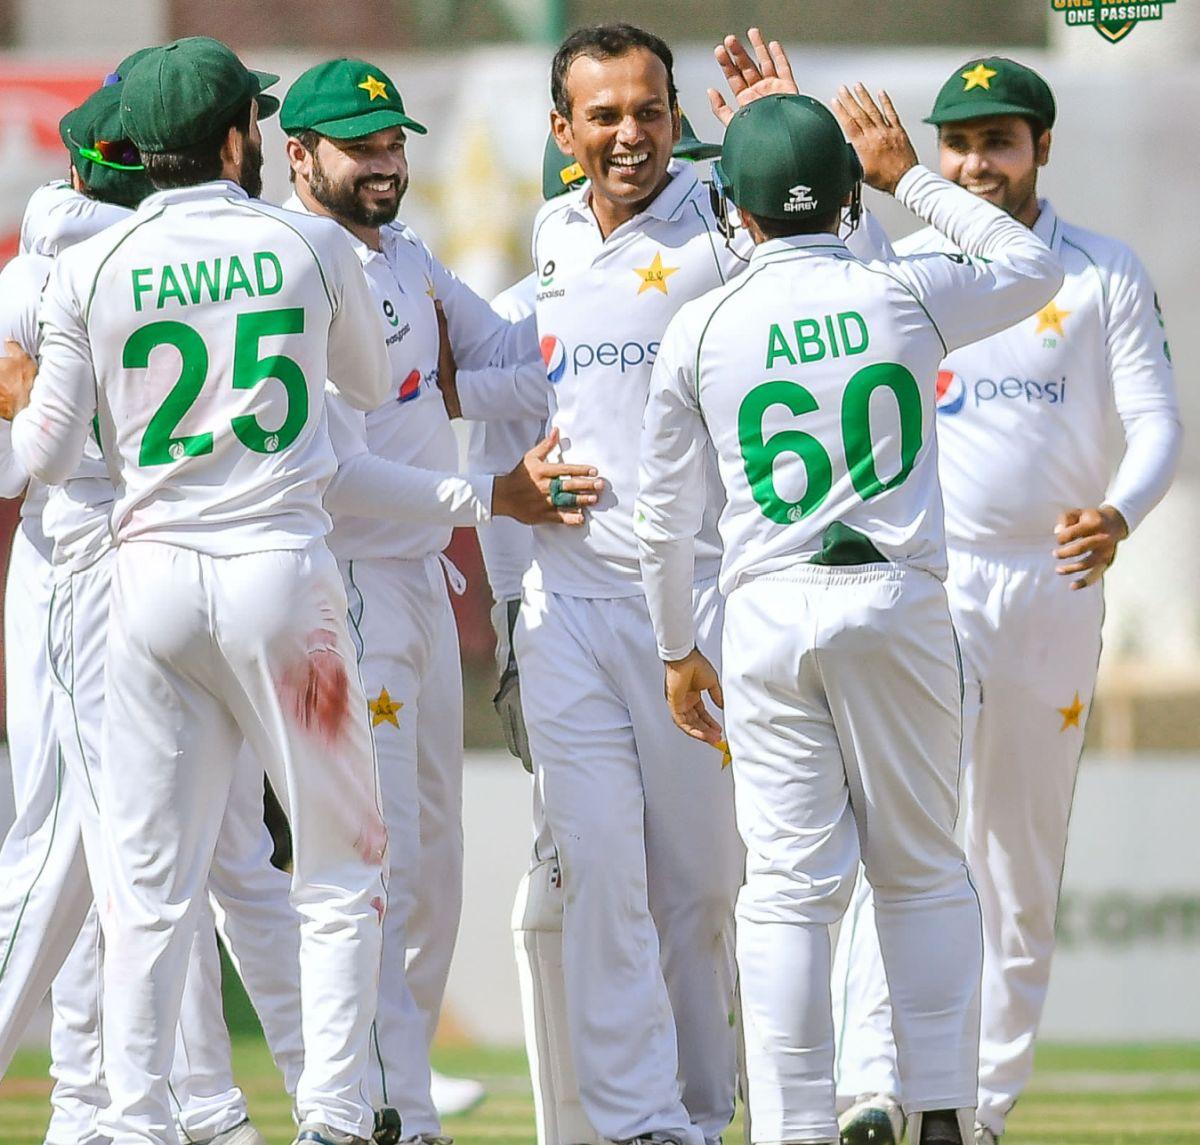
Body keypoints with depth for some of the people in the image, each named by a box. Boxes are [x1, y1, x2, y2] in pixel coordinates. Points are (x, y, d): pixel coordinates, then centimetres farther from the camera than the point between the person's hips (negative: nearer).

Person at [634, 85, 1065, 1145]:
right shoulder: (912, 297, 0)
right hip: (902, 605, 0)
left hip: (768, 619, 0)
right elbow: (1034, 267, 22)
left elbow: (664, 519, 7)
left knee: (792, 887, 0)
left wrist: (677, 650, 20)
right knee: (925, 873, 11)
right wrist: (910, 178, 26)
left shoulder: (703, 330, 1)